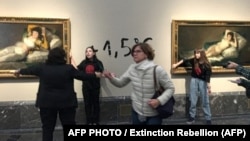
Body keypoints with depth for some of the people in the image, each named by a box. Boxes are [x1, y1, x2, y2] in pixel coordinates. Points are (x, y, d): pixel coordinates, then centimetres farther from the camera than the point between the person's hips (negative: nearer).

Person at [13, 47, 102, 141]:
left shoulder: (42, 67, 0)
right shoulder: (68, 68, -7)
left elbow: (29, 70, 17)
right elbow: (83, 76, -3)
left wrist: (19, 71, 36)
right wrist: (96, 75, 9)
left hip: (46, 102, 2)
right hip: (66, 102, -1)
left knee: (47, 128, 11)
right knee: (69, 126, 9)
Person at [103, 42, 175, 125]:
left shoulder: (157, 70, -19)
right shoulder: (132, 69, -2)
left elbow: (170, 88, -11)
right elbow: (120, 83, 8)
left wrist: (159, 100, -25)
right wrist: (111, 78, -12)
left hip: (153, 114, -4)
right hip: (137, 112, 5)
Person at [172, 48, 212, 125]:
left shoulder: (206, 64, -10)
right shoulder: (193, 61, -2)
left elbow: (208, 75, -14)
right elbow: (185, 60, 13)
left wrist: (208, 85, -21)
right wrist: (176, 64, 13)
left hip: (203, 81, -2)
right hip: (194, 80, 2)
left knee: (205, 101, 2)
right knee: (192, 100, 4)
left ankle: (208, 119, 9)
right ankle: (192, 117, 14)